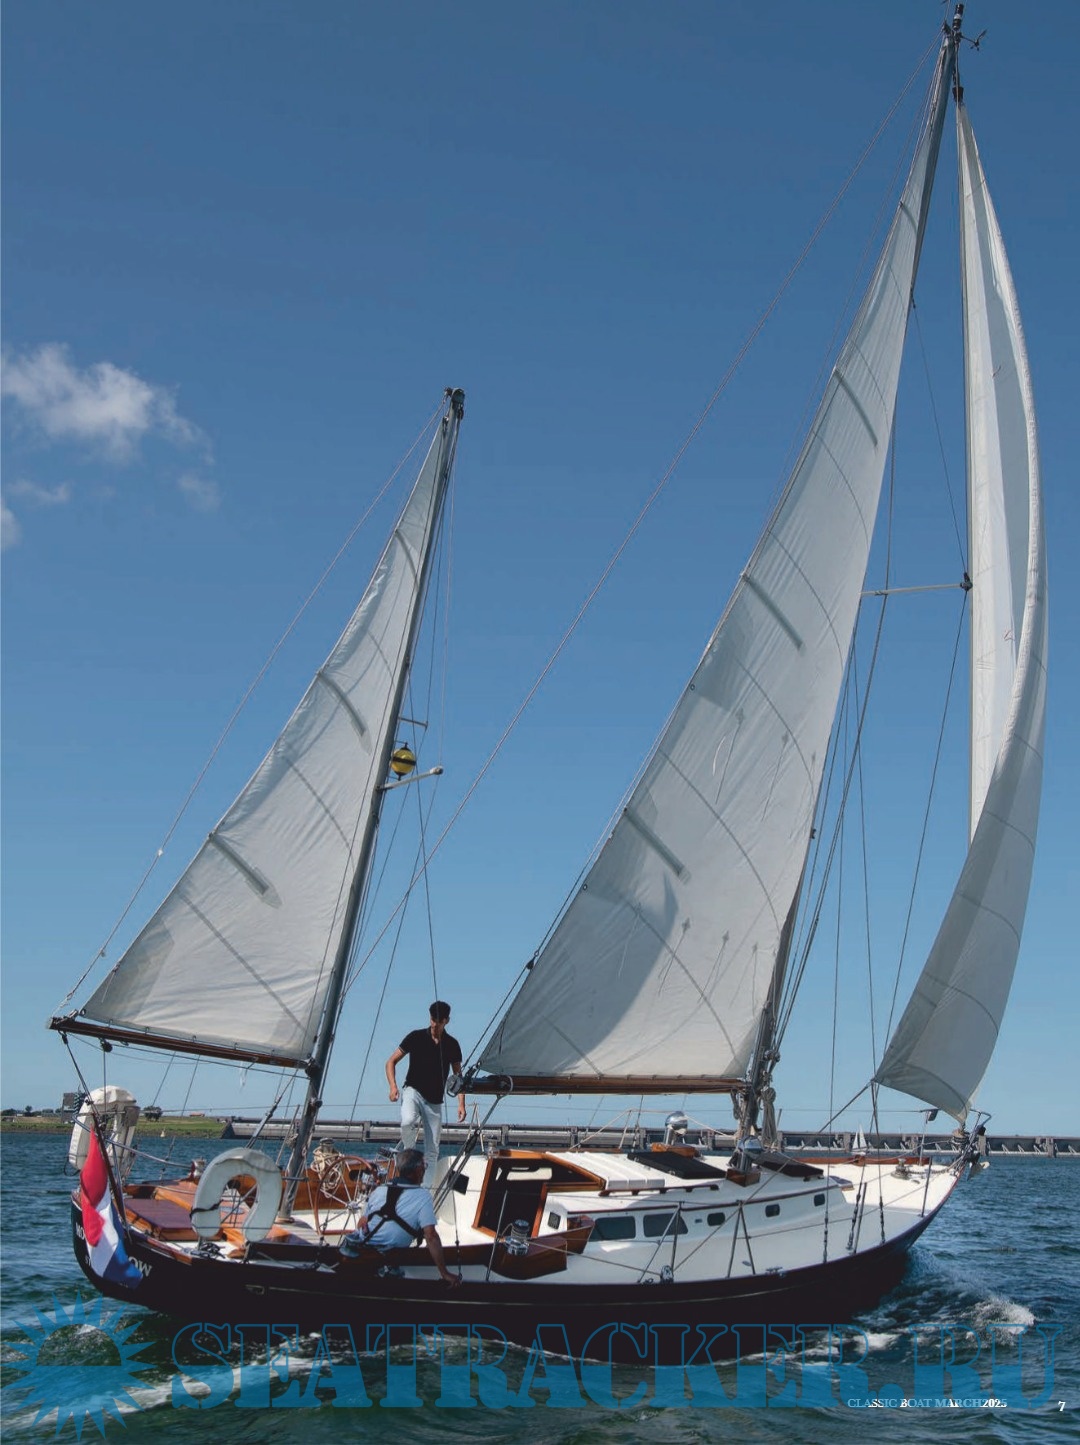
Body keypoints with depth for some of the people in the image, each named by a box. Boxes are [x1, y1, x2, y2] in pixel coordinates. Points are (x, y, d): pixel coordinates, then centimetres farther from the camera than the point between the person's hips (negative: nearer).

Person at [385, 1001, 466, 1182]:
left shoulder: (452, 1044, 5)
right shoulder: (416, 1037, -2)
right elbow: (391, 1062, 0)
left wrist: (461, 1104, -4)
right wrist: (393, 1086, -17)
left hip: (435, 1101, 3)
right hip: (413, 1091, -3)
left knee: (432, 1150, 0)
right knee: (408, 1122, -34)